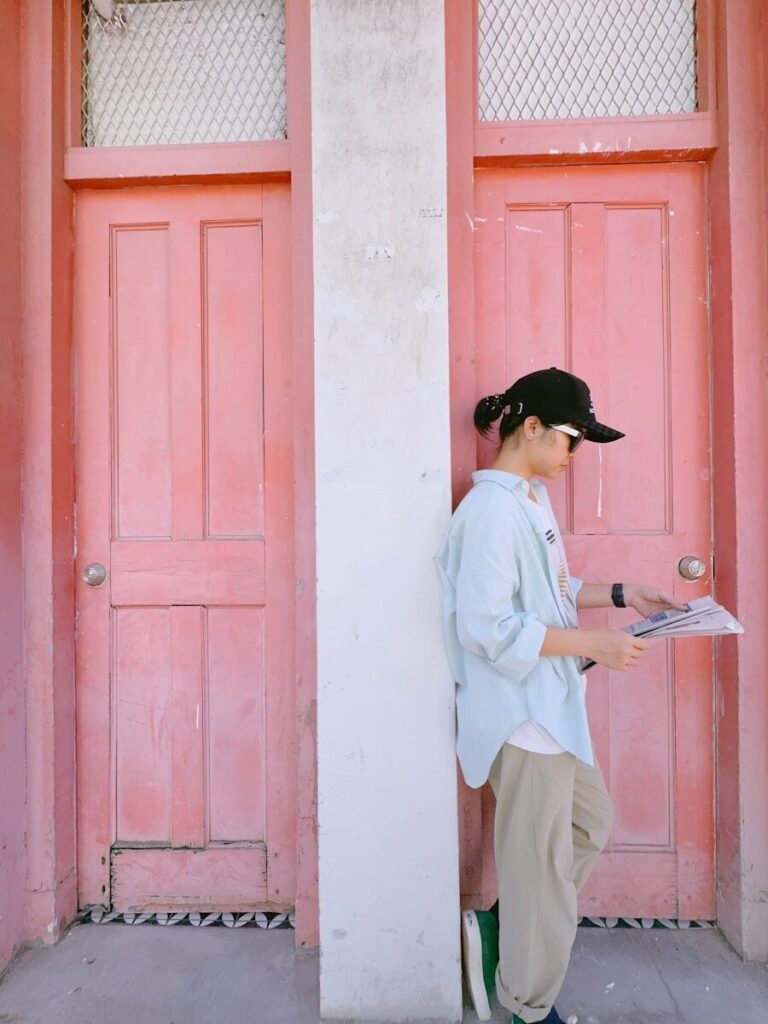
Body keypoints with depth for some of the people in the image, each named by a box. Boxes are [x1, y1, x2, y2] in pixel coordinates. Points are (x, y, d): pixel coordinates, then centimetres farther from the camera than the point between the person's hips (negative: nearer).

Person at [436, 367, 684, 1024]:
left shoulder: (532, 498, 9)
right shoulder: (492, 508, -21)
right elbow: (487, 625, -25)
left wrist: (620, 595, 10)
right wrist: (592, 643, -22)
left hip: (552, 703, 10)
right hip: (520, 711, -10)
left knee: (590, 823, 23)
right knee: (543, 859, 8)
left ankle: (499, 928, 35)